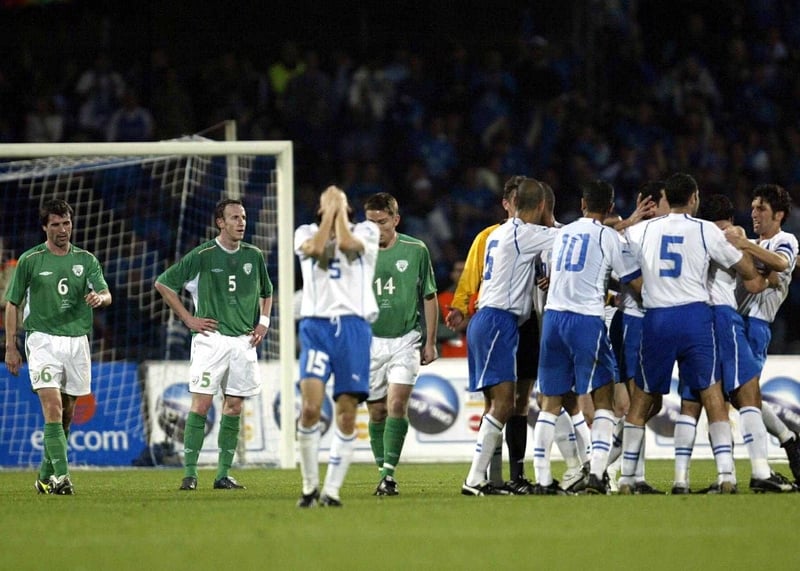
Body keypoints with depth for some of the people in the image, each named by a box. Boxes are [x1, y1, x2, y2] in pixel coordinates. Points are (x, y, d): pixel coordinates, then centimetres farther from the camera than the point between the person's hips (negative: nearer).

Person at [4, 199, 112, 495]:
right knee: (52, 409, -16)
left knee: (67, 413, 9)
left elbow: (106, 295, -3)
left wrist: (100, 297, -28)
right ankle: (61, 476, -22)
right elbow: (12, 304, 5)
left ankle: (46, 475, 22)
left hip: (77, 340, 4)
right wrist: (10, 346, 1)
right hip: (43, 340, -4)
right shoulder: (30, 260, 1)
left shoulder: (86, 260, 8)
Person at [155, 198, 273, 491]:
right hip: (212, 338, -4)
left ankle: (223, 474, 9)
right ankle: (190, 473, -7)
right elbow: (162, 283, 0)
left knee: (234, 407, 4)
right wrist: (189, 319, -3)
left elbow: (267, 292, 26)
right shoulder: (202, 255, -5)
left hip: (244, 341, 4)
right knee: (201, 403, -9)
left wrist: (263, 322, 10)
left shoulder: (254, 256, 9)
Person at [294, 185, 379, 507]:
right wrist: (329, 211, 0)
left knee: (347, 413, -3)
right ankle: (310, 486, -3)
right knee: (310, 406, -15)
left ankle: (332, 490, 3)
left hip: (354, 326, 0)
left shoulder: (365, 230, 12)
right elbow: (316, 249, -9)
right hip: (316, 324, 0)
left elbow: (346, 243, -10)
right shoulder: (306, 233, 15)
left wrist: (340, 209, 1)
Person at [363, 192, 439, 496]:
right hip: (370, 340, 2)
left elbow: (429, 297, 7)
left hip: (406, 339, -2)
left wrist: (430, 342, 5)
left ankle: (389, 473, -15)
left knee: (397, 403, -15)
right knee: (376, 411, 5)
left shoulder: (416, 250, -1)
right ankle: (383, 471, 15)